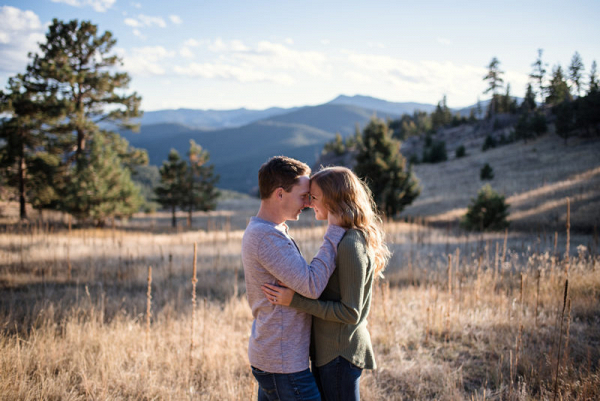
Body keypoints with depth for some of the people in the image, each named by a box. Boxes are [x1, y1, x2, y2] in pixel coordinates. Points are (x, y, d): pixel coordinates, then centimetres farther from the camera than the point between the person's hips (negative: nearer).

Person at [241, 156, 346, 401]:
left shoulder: (262, 231, 12)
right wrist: (334, 230, -19)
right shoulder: (266, 236, -21)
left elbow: (301, 279, 17)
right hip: (283, 362, -10)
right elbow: (312, 285, -24)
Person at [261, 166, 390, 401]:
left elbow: (350, 312, -22)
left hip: (340, 353, -10)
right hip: (329, 349, 10)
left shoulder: (351, 245, -22)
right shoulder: (343, 238, 8)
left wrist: (295, 300, -23)